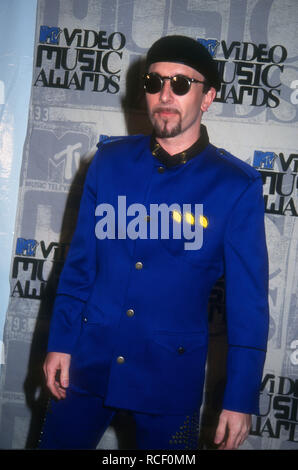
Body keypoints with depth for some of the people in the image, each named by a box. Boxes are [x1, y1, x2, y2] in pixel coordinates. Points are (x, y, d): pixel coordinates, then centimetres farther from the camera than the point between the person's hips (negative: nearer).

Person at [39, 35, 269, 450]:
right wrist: (60, 342, 4)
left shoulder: (237, 186, -10)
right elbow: (80, 260, 6)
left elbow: (248, 300, -8)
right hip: (88, 360, 3)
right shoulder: (110, 161, -1)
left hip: (171, 373, -2)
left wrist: (240, 399, -9)